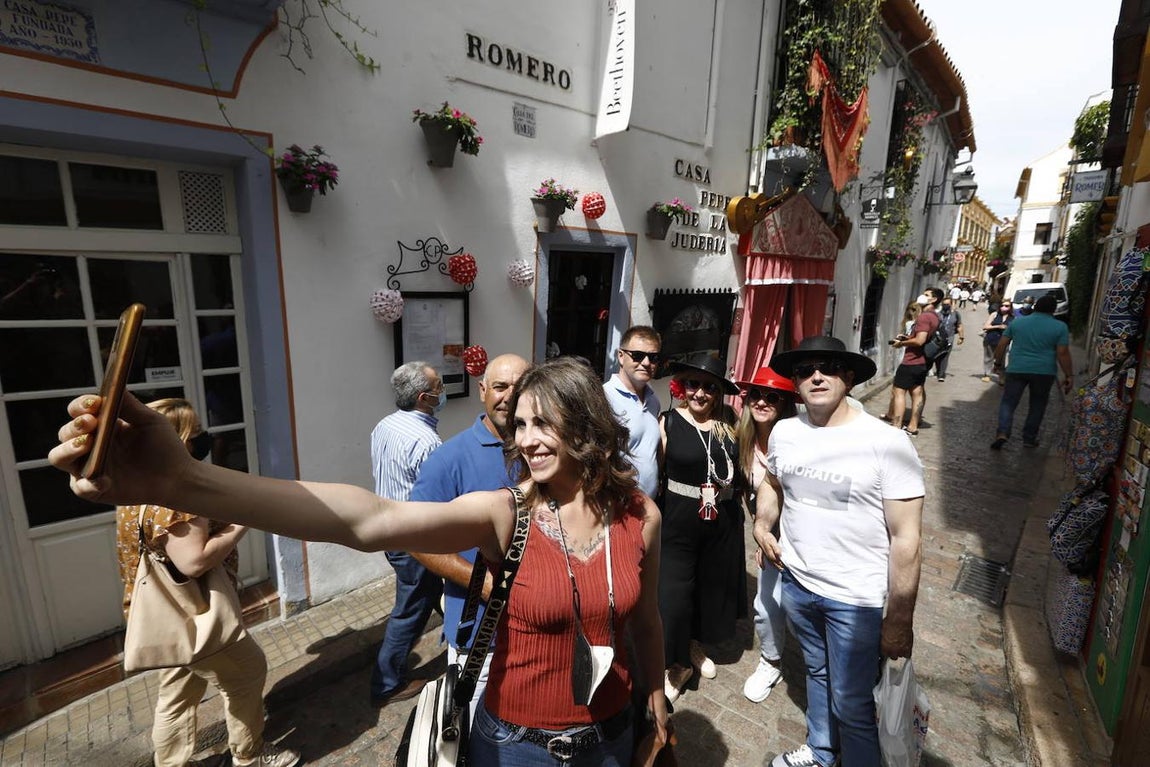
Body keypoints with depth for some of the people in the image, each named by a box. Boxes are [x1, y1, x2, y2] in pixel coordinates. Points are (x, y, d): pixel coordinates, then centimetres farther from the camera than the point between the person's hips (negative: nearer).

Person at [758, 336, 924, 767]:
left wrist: (899, 620, -13)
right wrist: (762, 525, 2)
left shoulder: (887, 445, -20)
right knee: (817, 672, 27)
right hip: (796, 582, 5)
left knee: (851, 705, 9)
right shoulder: (783, 433, -4)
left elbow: (906, 540, -17)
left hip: (857, 598, -5)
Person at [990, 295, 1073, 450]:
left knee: (1008, 402, 5)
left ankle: (1002, 433, -15)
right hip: (1044, 372, 0)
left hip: (1017, 369, 0)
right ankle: (1029, 439, 18)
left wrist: (998, 363, 14)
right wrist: (1069, 375, 0)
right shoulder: (1059, 327, -2)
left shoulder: (1016, 322, 3)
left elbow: (1001, 345, 3)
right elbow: (1063, 353, -6)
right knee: (1037, 405, 14)